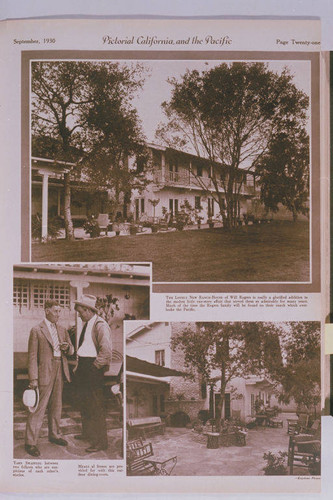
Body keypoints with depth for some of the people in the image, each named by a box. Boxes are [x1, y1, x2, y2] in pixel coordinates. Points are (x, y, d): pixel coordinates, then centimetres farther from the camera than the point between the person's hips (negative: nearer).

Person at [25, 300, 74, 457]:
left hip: (59, 373, 7)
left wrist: (67, 347, -9)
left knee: (56, 406, 16)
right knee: (39, 407, -7)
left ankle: (54, 435, 31)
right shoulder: (37, 330, -6)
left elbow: (71, 351, 16)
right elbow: (32, 356, -9)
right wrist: (33, 378, -14)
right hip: (44, 372, -6)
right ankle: (30, 442, 0)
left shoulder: (62, 330, 13)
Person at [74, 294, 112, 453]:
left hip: (93, 368, -10)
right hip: (83, 367, 10)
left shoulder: (100, 325, -16)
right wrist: (80, 365, 16)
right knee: (83, 402, 21)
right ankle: (87, 433, 37)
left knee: (96, 405, -4)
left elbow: (106, 349, -24)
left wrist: (95, 367, -19)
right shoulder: (87, 324, 13)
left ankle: (101, 441, 5)